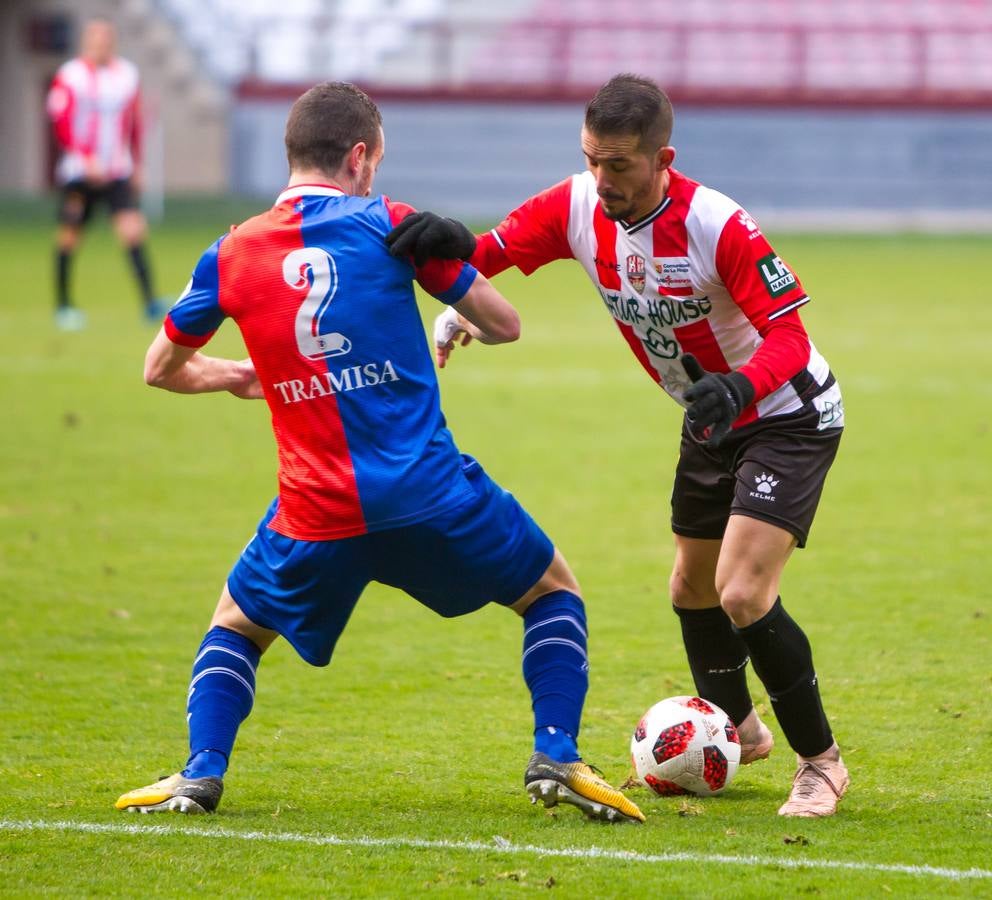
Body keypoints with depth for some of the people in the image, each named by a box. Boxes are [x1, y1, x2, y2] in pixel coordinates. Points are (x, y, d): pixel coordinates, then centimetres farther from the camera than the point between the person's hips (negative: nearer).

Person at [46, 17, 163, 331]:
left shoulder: (126, 75, 8)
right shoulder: (70, 76, -5)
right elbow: (60, 123, -10)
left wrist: (136, 166, 18)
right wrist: (86, 160, -20)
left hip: (118, 175, 2)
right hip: (78, 173, -2)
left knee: (132, 230, -14)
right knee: (69, 235, 4)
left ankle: (150, 302, -17)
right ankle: (63, 303, 22)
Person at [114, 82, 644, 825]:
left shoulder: (232, 255, 6)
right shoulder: (387, 225, -2)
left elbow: (162, 369, 20)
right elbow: (503, 324, 3)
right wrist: (459, 319, 27)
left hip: (317, 514, 2)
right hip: (430, 495, -2)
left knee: (237, 623, 28)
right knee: (552, 591, 20)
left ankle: (201, 774, 9)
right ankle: (556, 757, 3)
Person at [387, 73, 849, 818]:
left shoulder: (718, 228, -32)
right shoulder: (579, 209, -14)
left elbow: (789, 339, -32)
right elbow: (492, 252, -14)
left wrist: (738, 387, -53)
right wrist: (449, 243, -38)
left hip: (789, 414, -8)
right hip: (712, 420, 8)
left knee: (743, 594, -20)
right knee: (693, 589, 20)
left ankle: (821, 761, -2)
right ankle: (739, 734, 45)